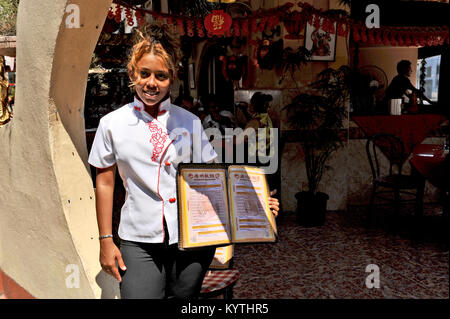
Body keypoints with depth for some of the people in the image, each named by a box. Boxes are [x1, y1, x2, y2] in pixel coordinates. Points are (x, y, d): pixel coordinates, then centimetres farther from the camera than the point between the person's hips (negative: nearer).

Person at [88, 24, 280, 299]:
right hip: (140, 242, 0)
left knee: (183, 297, 12)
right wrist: (106, 240, 6)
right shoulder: (112, 124, 2)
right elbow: (105, 183, 6)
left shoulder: (189, 122, 3)